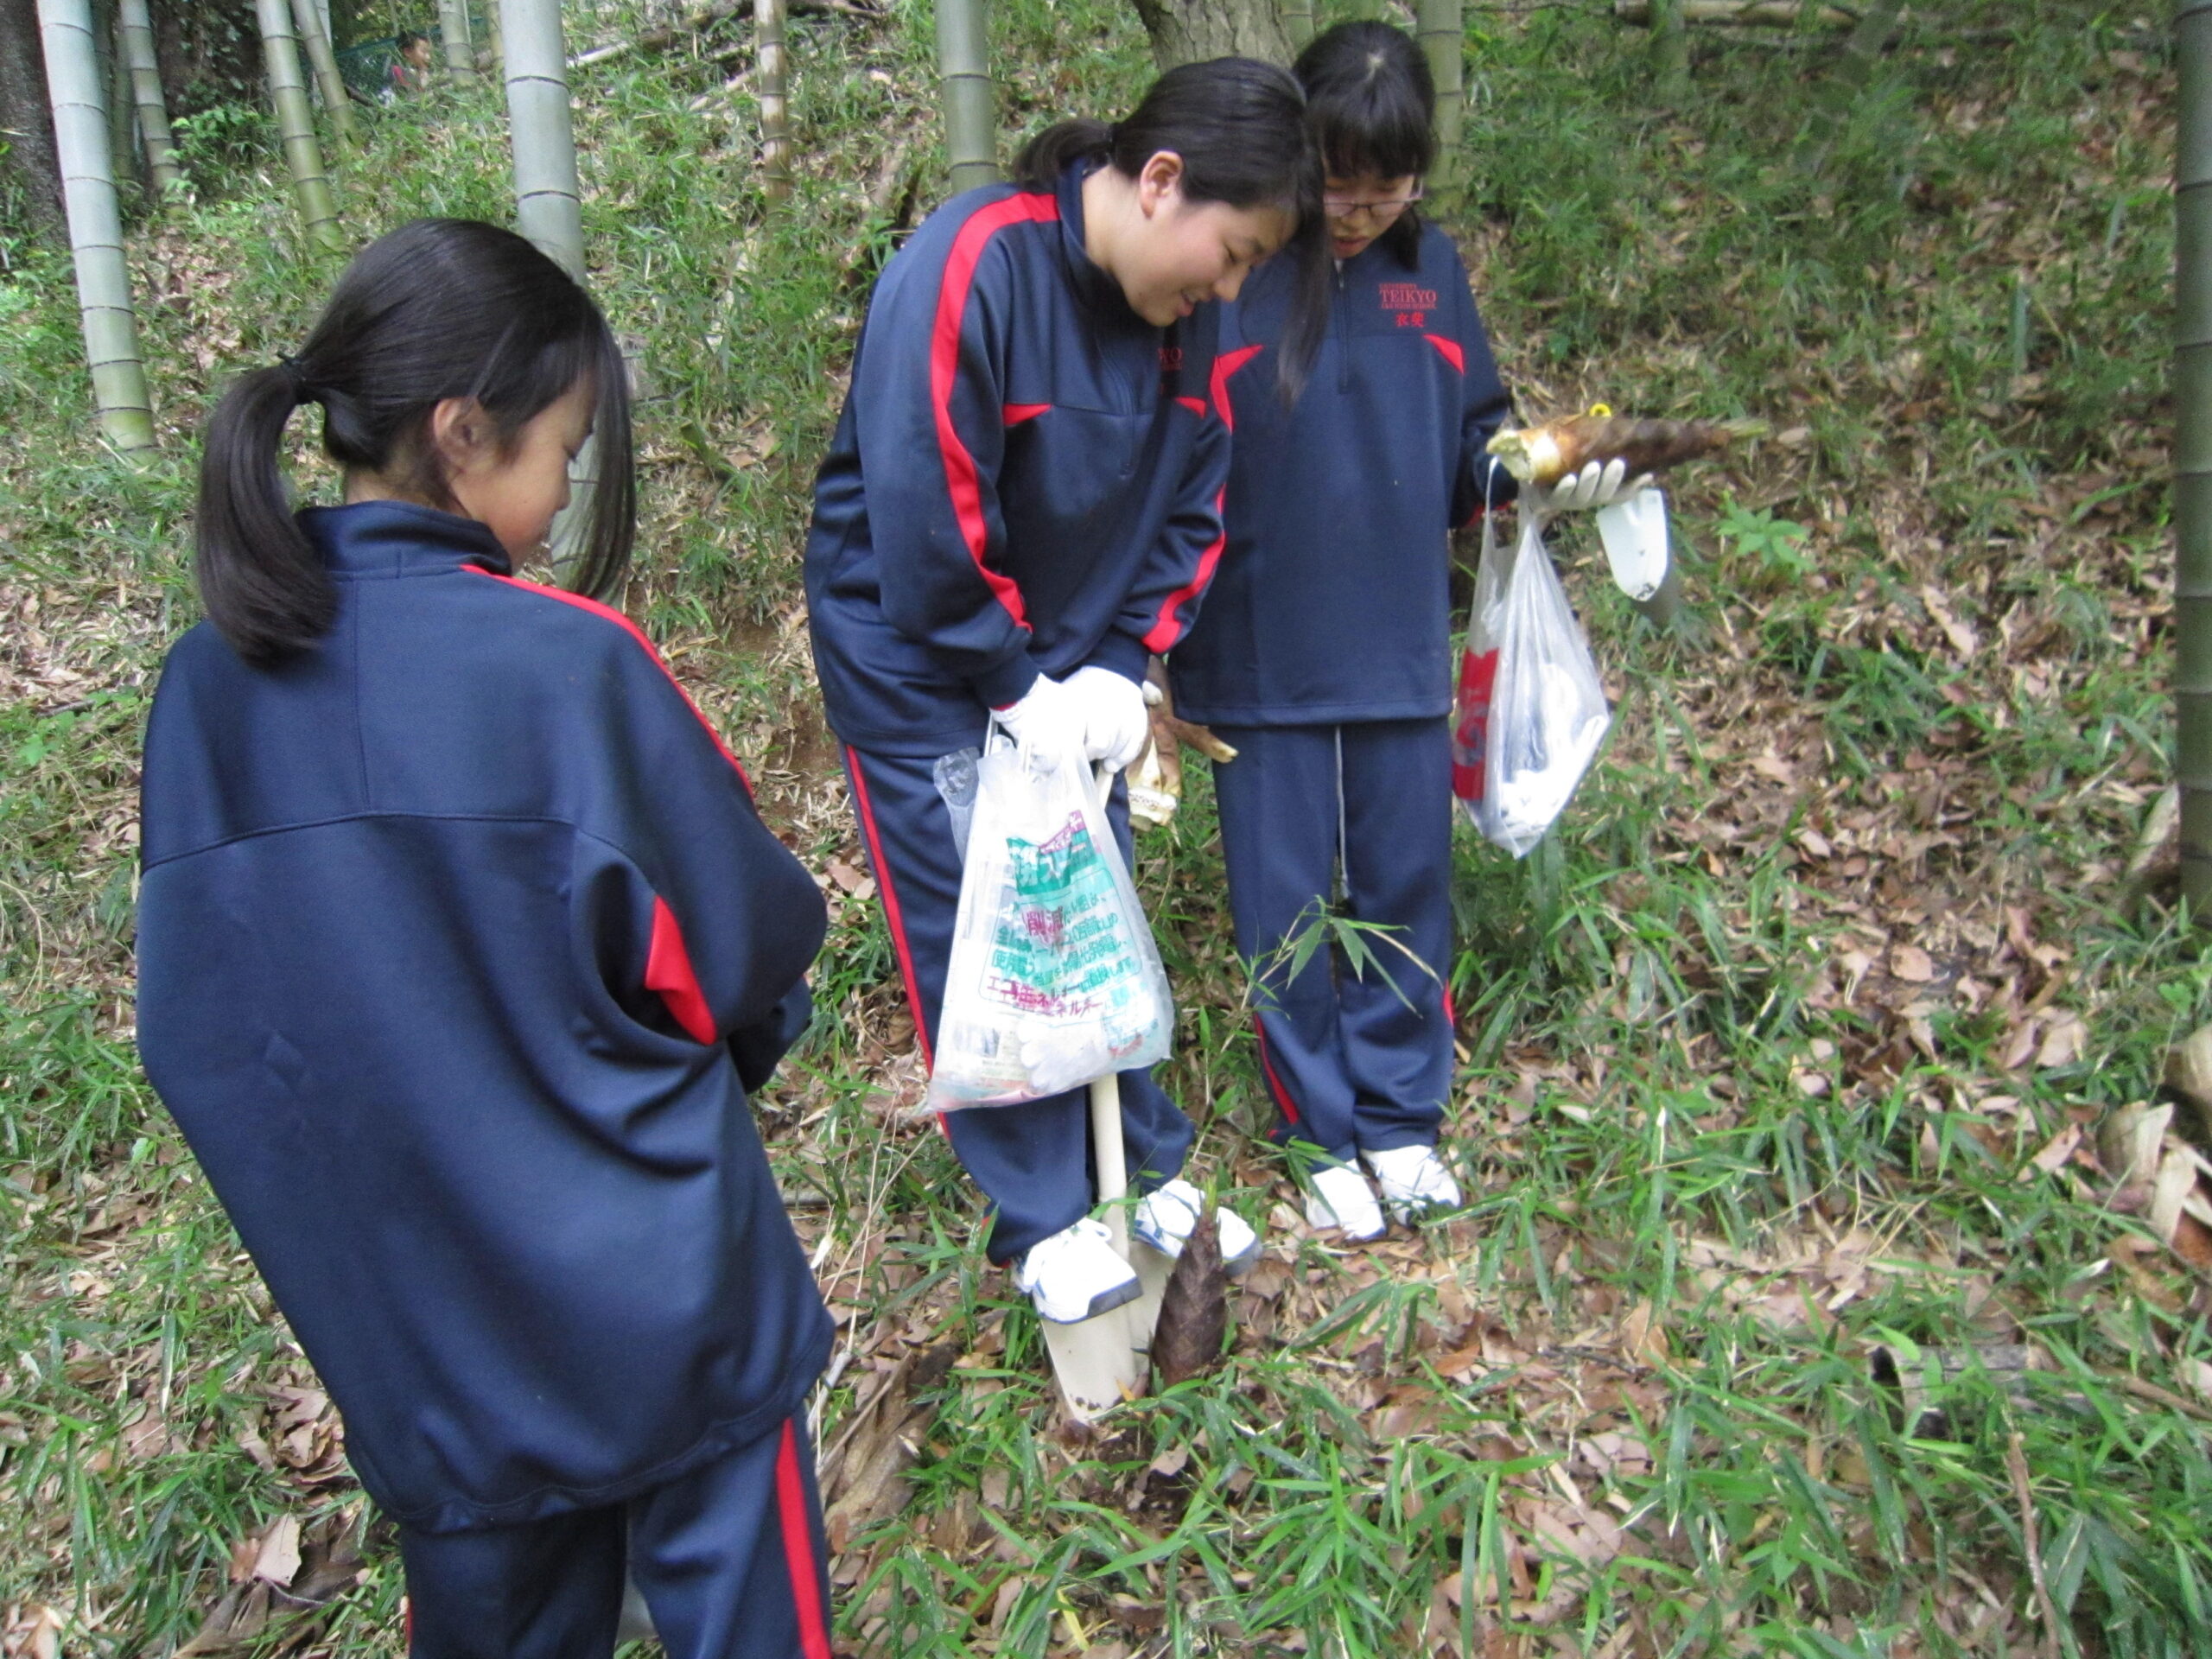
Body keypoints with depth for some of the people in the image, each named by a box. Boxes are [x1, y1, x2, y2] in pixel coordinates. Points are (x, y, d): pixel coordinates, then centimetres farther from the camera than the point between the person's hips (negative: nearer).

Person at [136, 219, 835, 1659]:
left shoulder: (206, 689, -6)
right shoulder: (570, 662, -21)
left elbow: (192, 1025, 3)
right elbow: (749, 940, -11)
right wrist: (714, 1054, 10)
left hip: (409, 1340, 5)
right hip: (659, 1311, -4)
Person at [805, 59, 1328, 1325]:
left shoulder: (1183, 312, -4)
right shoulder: (970, 268, -26)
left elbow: (1190, 510, 3)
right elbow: (922, 520, -27)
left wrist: (1120, 667, -9)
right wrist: (1017, 688, -19)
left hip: (1068, 668, 7)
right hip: (923, 664, -6)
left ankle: (1147, 1172, 29)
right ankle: (1046, 1220, 16)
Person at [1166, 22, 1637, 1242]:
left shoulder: (1431, 270, 6)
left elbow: (1468, 446, 13)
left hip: (1401, 653, 4)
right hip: (1260, 664, -4)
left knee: (1407, 896, 13)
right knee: (1287, 911, 8)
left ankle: (1402, 1114, 31)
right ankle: (1323, 1133, 26)